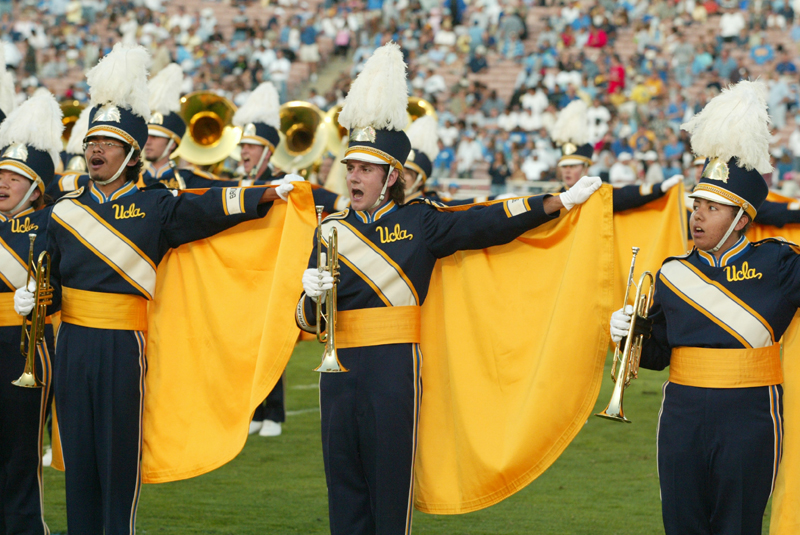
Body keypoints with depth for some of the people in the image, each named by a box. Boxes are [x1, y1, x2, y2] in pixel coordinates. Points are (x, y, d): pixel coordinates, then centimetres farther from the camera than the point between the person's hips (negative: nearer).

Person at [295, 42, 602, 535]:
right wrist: (314, 295, -18)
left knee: (391, 486, -2)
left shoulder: (419, 222, 3)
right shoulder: (332, 230, 9)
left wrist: (562, 201, 0)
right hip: (340, 370, 3)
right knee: (344, 487, 4)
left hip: (394, 369, -3)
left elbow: (489, 224, 2)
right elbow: (309, 322, 5)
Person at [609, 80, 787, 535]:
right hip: (684, 417, 3)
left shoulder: (777, 264, -1)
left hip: (748, 418, -3)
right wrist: (631, 332, -5)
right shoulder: (674, 274, 8)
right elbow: (658, 354, 15)